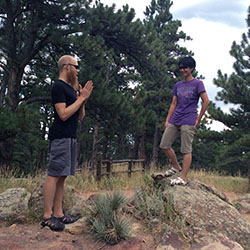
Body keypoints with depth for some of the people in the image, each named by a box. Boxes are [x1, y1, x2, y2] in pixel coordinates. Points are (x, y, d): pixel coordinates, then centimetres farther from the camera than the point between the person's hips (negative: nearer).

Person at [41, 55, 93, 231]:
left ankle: (58, 213, 11)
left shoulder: (72, 89, 21)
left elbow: (80, 117, 21)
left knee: (62, 176, 8)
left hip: (71, 137, 9)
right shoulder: (59, 87, -7)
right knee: (54, 175, -10)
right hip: (60, 137, -9)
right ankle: (47, 216, -7)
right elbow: (63, 114, -17)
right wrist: (80, 98, -9)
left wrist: (83, 100, 6)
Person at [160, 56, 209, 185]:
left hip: (188, 122, -6)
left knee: (186, 150, -6)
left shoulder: (197, 83, 0)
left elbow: (206, 101, -5)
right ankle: (176, 167, 23)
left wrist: (198, 120, -6)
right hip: (174, 121, 7)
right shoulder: (178, 85, 16)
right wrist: (167, 120, 10)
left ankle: (183, 177, -2)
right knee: (164, 145, 5)